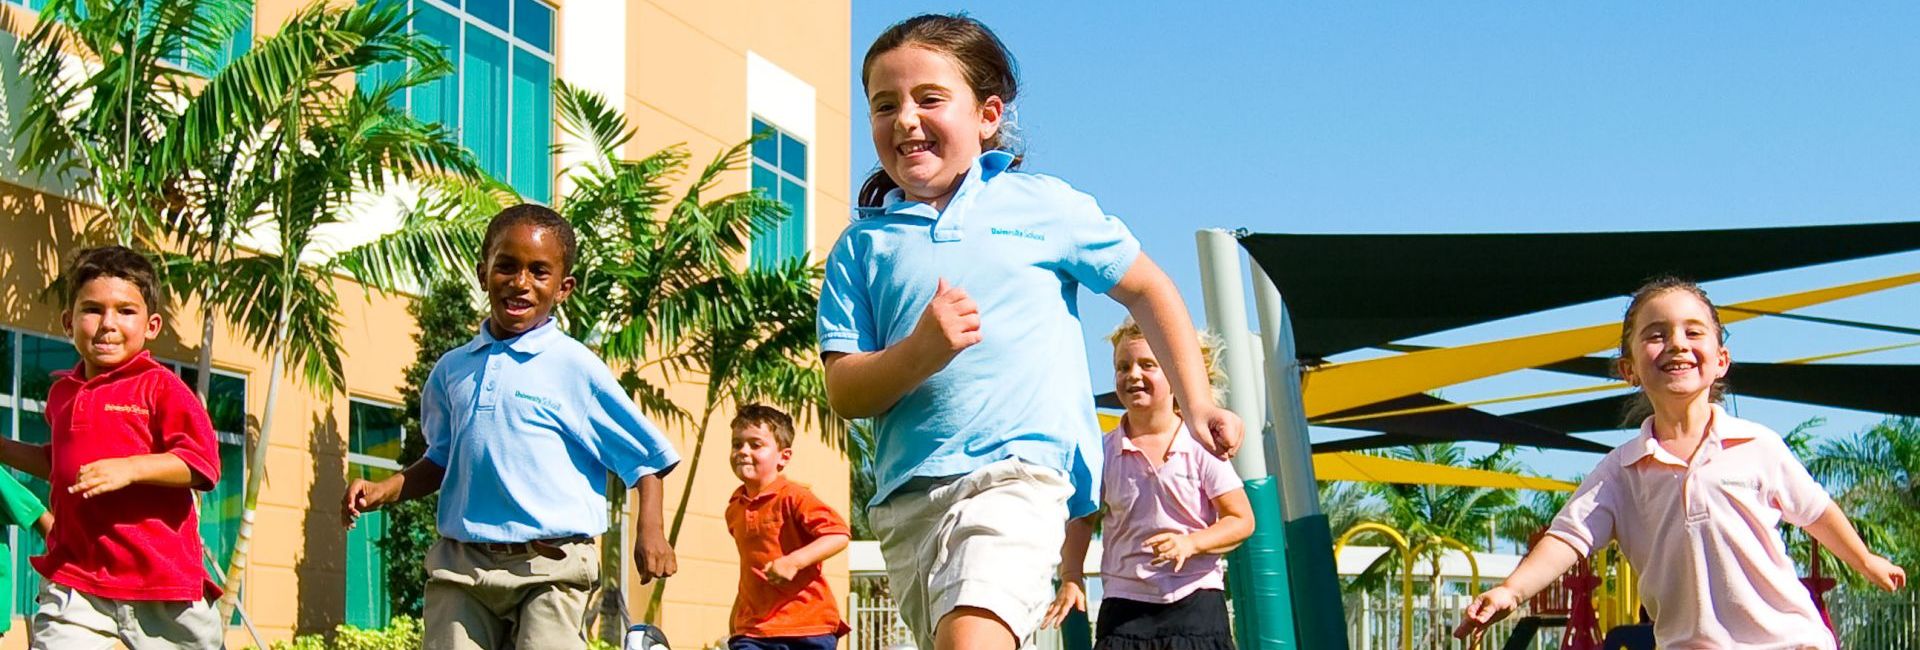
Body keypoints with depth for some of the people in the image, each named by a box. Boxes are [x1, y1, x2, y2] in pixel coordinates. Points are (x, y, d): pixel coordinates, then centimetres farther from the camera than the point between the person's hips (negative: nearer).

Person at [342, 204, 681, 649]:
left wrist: (650, 531, -11)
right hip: (462, 563, 5)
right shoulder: (451, 370, 13)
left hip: (552, 566, -4)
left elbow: (646, 456, 1)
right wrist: (381, 491, 9)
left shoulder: (574, 366, -2)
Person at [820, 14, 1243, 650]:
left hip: (1020, 469, -4)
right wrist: (918, 353, -17)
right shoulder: (862, 245, 10)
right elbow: (843, 393, 3)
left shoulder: (1044, 204, 8)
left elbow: (1145, 287, 19)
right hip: (905, 493, 4)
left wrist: (1198, 405, 14)